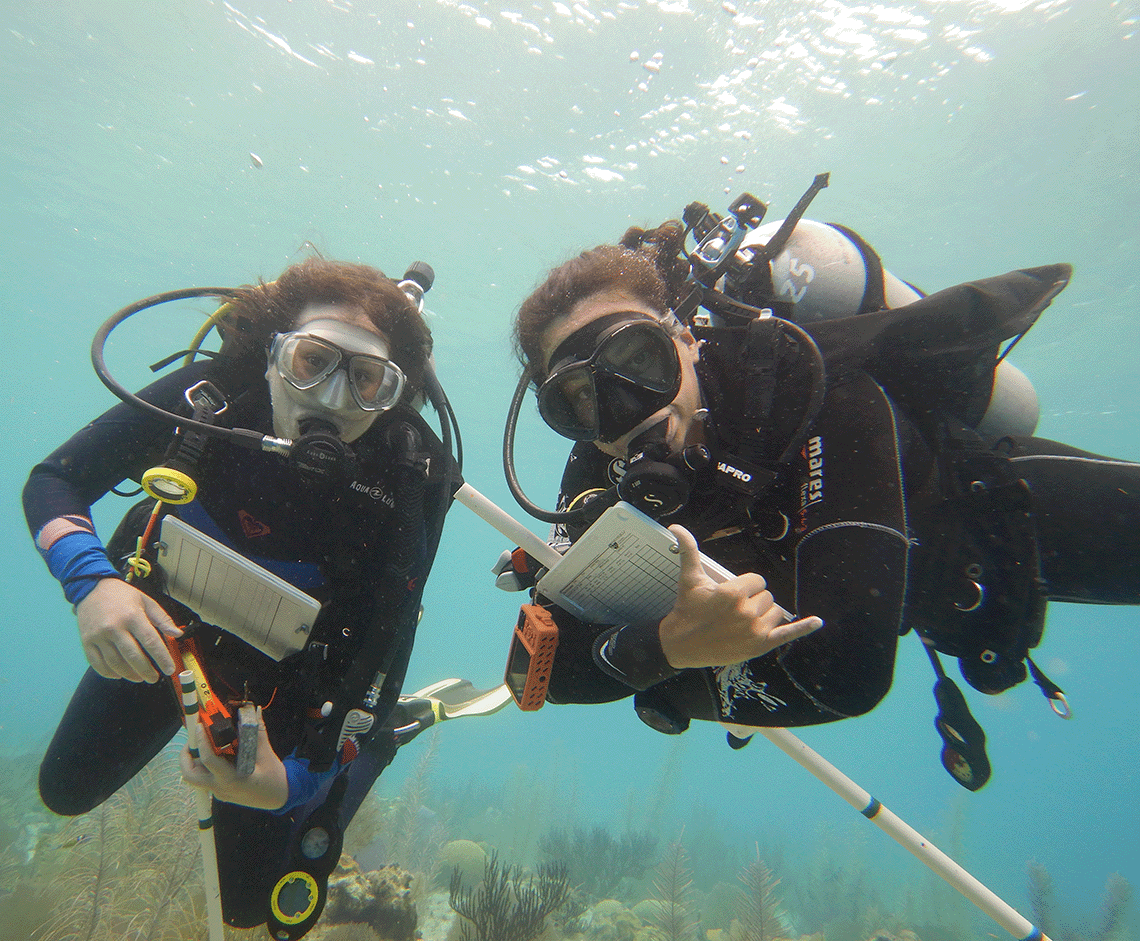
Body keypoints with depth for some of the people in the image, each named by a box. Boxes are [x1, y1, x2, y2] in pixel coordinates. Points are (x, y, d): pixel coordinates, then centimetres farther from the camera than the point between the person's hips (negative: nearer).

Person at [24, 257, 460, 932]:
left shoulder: (410, 481, -33)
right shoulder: (208, 397, -28)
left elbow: (378, 663, -27)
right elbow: (53, 481, -14)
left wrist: (294, 779, -40)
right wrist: (91, 581, -33)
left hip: (279, 677, -2)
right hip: (162, 629, 3)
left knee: (255, 908, 12)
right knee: (66, 790, 27)